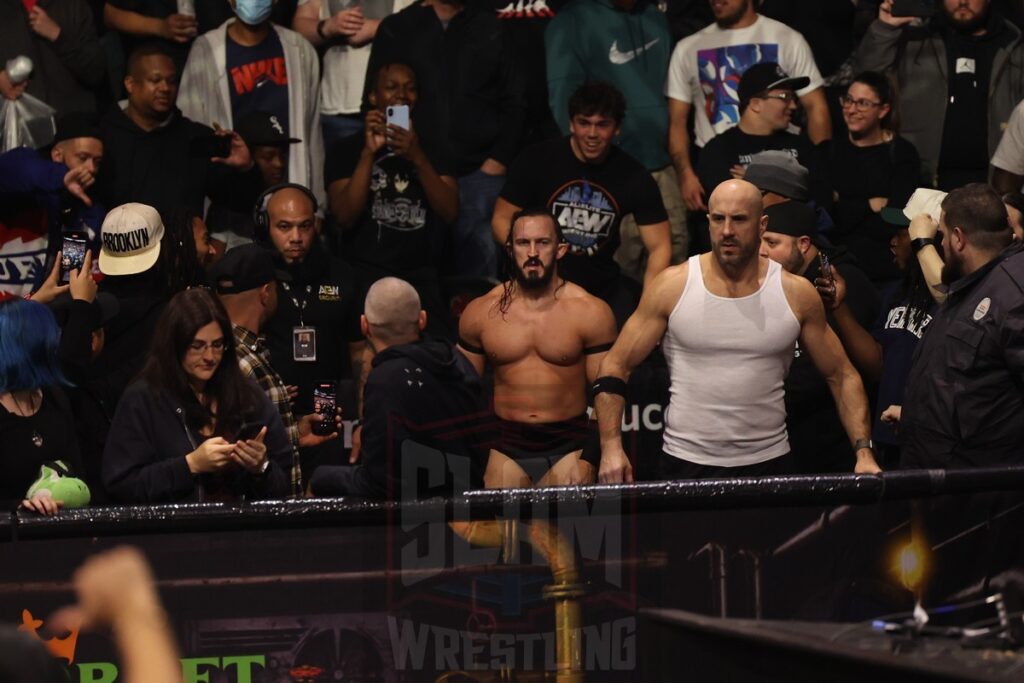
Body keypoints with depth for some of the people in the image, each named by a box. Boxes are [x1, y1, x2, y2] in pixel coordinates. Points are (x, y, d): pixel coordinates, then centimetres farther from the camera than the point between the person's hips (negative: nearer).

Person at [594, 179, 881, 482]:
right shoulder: (672, 287, -2)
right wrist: (611, 448, -12)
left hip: (768, 464, 1)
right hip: (687, 465, -1)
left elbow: (842, 376, 9)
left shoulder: (796, 294, 1)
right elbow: (614, 366, 1)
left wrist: (863, 453, -2)